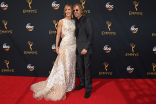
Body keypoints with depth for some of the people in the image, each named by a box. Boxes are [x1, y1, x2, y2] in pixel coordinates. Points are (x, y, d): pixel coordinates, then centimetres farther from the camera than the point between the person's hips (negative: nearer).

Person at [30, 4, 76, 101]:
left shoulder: (74, 21, 11)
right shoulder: (61, 21, -2)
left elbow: (75, 33, 14)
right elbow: (58, 34, -2)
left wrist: (77, 45, 8)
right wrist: (56, 47, -7)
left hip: (73, 45, 5)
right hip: (65, 45, -5)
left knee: (71, 65, 11)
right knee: (63, 66, -2)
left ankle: (70, 84, 26)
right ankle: (61, 87, 12)